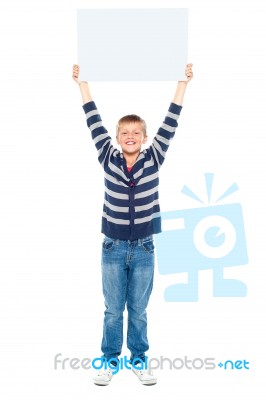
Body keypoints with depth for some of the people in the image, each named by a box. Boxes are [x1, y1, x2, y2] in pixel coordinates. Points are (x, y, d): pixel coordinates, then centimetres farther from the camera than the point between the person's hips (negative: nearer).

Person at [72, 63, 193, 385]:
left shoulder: (153, 159, -2)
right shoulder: (108, 159, -3)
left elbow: (169, 124, -3)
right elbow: (95, 124, -2)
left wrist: (182, 83, -4)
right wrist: (83, 84, -1)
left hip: (143, 248, 0)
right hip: (113, 247, 0)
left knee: (138, 310, 12)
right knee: (113, 310, 10)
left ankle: (138, 360, 26)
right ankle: (110, 360, 25)